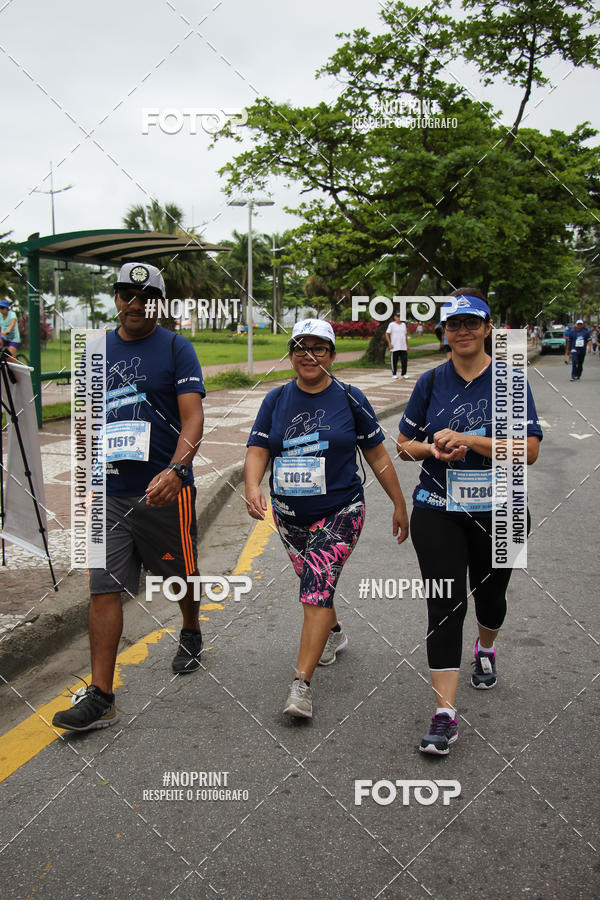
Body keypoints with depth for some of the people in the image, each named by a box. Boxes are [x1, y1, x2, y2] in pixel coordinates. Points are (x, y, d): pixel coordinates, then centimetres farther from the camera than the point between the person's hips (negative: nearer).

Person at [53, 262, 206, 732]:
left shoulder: (176, 347, -3)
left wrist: (175, 470, -28)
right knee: (104, 588, -2)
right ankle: (100, 697, 2)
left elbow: (193, 416, -13)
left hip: (164, 490, -3)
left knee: (181, 576, 15)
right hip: (109, 491, 3)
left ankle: (191, 634, 46)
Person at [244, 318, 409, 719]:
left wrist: (400, 505, 4)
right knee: (313, 582, 20)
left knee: (318, 588, -16)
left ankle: (302, 685, -15)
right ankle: (335, 632, 49)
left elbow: (377, 455, 2)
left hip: (339, 512, -4)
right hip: (289, 516, 4)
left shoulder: (350, 399, -3)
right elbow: (258, 451, -3)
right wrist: (253, 487, -23)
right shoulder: (276, 400, 4)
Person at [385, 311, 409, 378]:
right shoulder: (391, 325, -2)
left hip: (403, 347, 4)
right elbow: (387, 334, -4)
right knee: (394, 361, 1)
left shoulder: (403, 324, 14)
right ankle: (394, 374, 11)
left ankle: (404, 374, 10)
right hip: (394, 347, -4)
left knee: (404, 361, 1)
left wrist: (407, 345, 16)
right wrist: (389, 343, -12)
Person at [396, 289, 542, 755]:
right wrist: (433, 449, -13)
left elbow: (529, 450, -13)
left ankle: (486, 650, 53)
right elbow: (404, 445, 9)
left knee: (490, 594, 18)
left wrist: (467, 440, -22)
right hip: (438, 511, 0)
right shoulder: (431, 382, 3)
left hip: (498, 512, 0)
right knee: (446, 604, -8)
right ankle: (445, 715, -5)